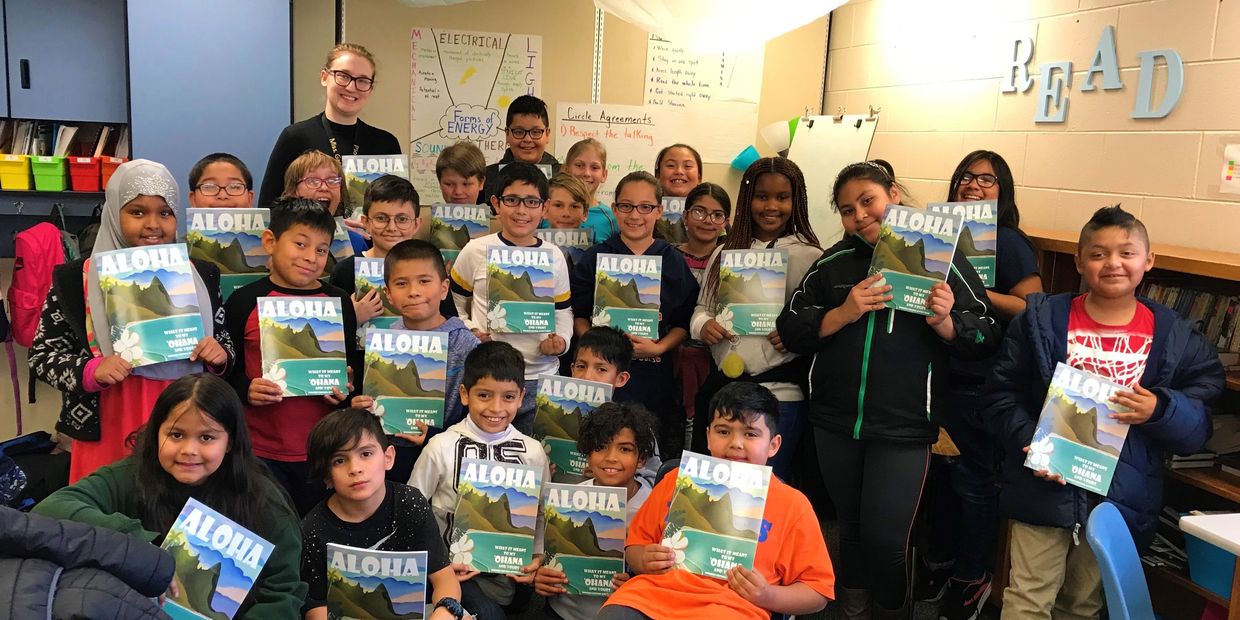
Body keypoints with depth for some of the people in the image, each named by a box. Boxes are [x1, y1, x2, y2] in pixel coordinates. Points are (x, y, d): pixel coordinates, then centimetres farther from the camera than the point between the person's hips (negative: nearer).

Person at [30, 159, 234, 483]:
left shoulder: (200, 275, 6)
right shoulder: (76, 278, -1)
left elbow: (224, 339, 15)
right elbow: (42, 353, 3)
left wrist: (220, 354, -7)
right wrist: (90, 372, -15)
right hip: (106, 433, -2)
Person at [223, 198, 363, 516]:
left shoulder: (339, 303, 4)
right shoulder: (244, 301, -2)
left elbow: (356, 366, 11)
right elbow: (225, 371, 2)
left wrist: (348, 389, -9)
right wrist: (247, 390, -17)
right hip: (260, 451, -2)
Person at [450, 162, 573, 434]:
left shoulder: (554, 256, 4)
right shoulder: (476, 251, -2)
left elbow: (563, 311, 11)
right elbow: (452, 304, 8)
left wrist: (561, 341, -7)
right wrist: (470, 332, -8)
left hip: (541, 376, 2)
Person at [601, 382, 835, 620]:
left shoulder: (792, 505, 13)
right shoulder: (679, 478, 21)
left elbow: (818, 592, 13)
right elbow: (637, 540, 27)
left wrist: (768, 596, -5)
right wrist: (644, 561, 4)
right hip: (656, 589, 3)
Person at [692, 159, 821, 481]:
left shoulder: (809, 257, -3)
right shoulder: (725, 252, 11)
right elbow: (703, 307, 15)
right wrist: (704, 325, -6)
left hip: (779, 391, -5)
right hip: (721, 384, 5)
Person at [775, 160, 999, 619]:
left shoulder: (941, 258, -3)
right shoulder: (833, 263, 5)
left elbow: (987, 339, -3)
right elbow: (791, 331, -1)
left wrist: (945, 322, -22)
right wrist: (843, 313, -15)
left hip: (904, 427, -3)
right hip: (834, 422, 3)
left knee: (885, 536, 0)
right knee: (851, 527, 18)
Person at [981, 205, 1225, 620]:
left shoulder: (1175, 338, 1)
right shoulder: (1042, 319, -3)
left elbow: (1198, 429, 1)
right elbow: (999, 396, -3)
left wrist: (1160, 410, -19)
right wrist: (1029, 443, -19)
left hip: (1120, 503, 2)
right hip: (1044, 489, -2)